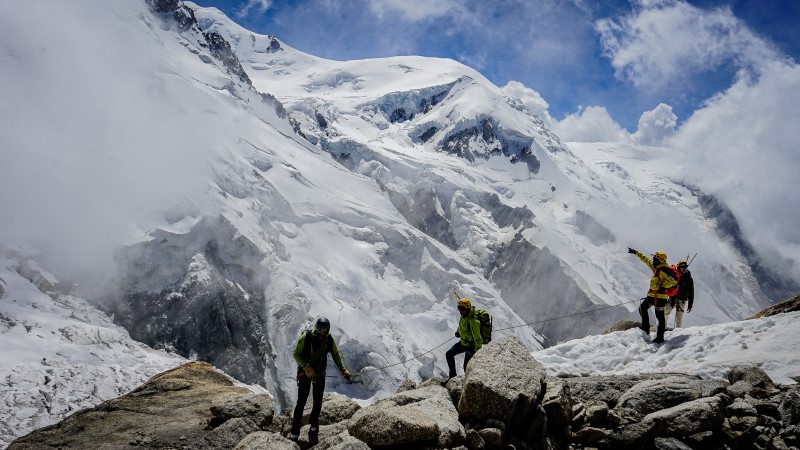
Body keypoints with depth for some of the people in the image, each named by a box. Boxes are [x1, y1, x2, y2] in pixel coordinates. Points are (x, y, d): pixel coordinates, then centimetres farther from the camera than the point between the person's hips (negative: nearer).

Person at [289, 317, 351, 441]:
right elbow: (296, 354, -15)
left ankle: (314, 424, 23)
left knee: (318, 401, 3)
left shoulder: (329, 339, -8)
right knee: (301, 401, -9)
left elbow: (336, 355, 4)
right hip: (305, 371, -3)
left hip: (320, 373, 3)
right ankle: (295, 432, -6)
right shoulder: (306, 337, -19)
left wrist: (343, 369, -7)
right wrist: (306, 366, -27)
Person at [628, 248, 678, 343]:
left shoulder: (664, 270, -18)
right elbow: (646, 260, 23)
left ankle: (660, 337, 0)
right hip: (652, 295, 10)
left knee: (660, 316, -5)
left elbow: (673, 281, -24)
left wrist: (663, 287, -25)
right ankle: (646, 329, 21)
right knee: (642, 308, 17)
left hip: (660, 297, -10)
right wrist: (636, 253, 28)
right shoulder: (656, 267, 11)